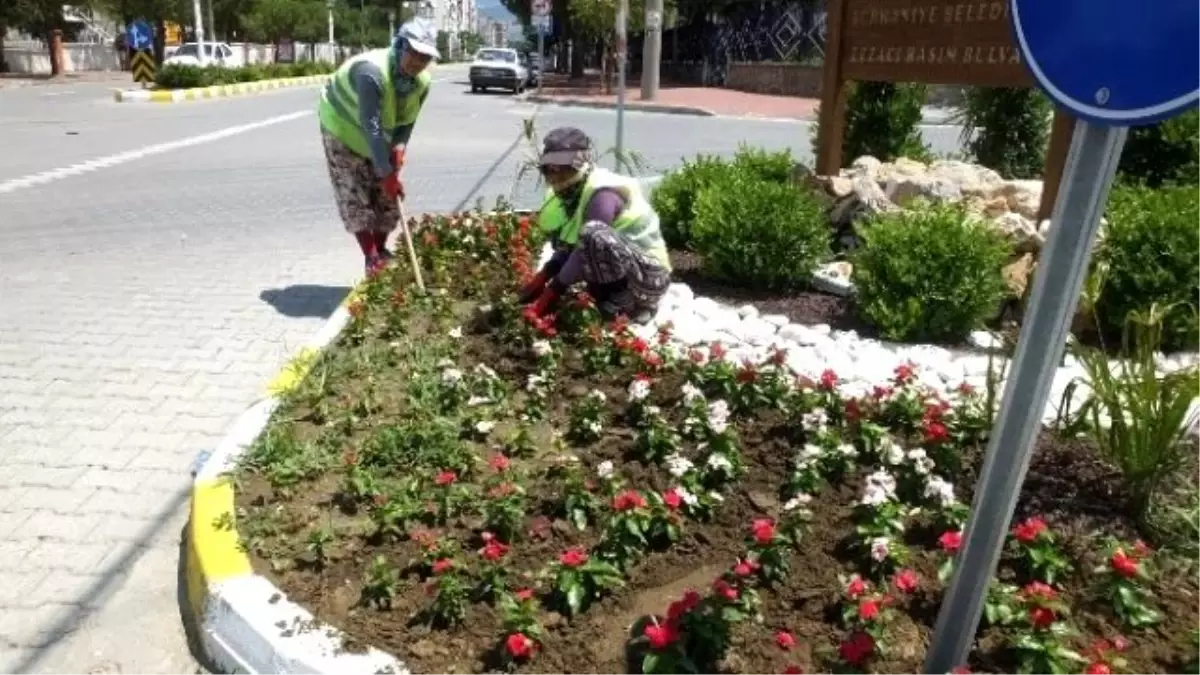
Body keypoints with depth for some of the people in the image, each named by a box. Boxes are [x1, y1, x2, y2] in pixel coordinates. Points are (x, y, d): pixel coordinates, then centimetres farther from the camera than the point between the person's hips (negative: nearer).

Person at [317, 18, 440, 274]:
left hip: (379, 139, 6)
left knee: (385, 196, 7)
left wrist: (399, 147, -26)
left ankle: (381, 252, 21)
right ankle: (371, 259, -5)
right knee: (355, 197, -9)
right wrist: (387, 173, -41)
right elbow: (371, 126, -40)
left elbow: (408, 121, -5)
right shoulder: (372, 71, -39)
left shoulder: (422, 81, -17)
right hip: (344, 130, -6)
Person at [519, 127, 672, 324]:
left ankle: (624, 304, -12)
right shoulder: (573, 193, 6)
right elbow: (567, 245, 9)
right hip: (626, 271, 10)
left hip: (649, 275, -10)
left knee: (594, 234, -34)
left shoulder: (602, 195, -22)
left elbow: (586, 246, -23)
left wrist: (553, 290, -17)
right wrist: (543, 275, -4)